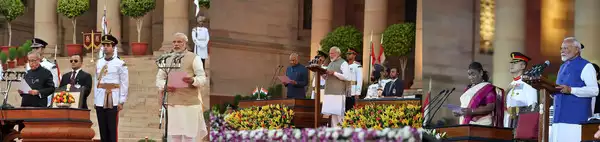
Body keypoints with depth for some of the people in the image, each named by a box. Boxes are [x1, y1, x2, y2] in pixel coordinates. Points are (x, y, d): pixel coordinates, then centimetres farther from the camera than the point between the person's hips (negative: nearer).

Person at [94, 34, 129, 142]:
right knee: (102, 129, 6)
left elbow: (125, 84, -3)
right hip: (100, 101, 4)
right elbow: (97, 82, 14)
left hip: (113, 101, -4)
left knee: (112, 129, -3)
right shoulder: (99, 63, 12)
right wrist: (95, 100, 10)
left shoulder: (120, 64, -2)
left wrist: (121, 102, -7)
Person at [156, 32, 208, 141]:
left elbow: (203, 79, -6)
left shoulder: (194, 59, 2)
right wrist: (164, 85, -9)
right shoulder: (167, 59, 16)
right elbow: (159, 78, 14)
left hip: (190, 102, -4)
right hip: (172, 103, 4)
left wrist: (193, 80, -28)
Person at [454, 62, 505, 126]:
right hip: (466, 125, 6)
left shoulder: (488, 88, 0)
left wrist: (472, 111, -20)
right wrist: (459, 112, 0)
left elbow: (490, 107, -10)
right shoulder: (468, 88, 20)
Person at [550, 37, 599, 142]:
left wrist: (571, 90, -21)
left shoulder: (585, 66, -2)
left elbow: (594, 90, -12)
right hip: (559, 116, 7)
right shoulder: (563, 67, 23)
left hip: (576, 117, -7)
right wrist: (552, 90, 6)